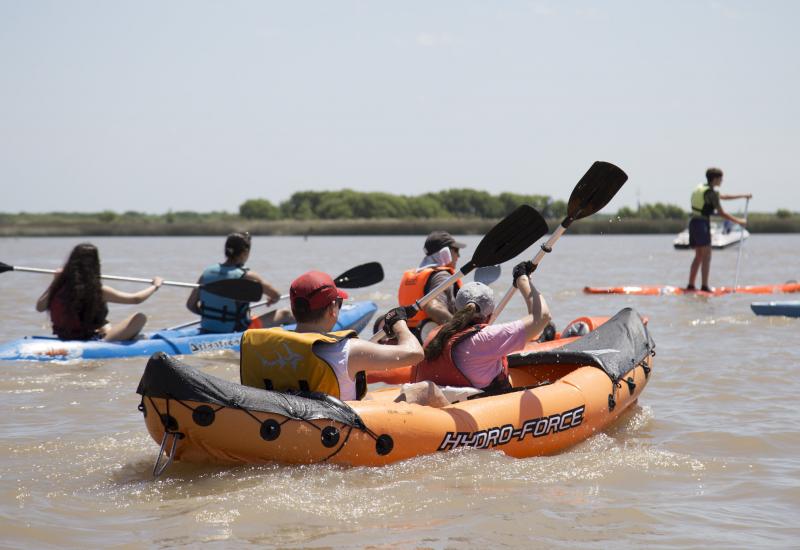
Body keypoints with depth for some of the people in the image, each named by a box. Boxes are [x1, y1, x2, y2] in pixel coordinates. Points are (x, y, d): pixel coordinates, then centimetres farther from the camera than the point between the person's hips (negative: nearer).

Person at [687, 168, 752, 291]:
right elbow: (721, 213, -12)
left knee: (699, 256, 15)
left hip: (693, 222, 9)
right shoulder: (711, 192, -12)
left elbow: (723, 197, 28)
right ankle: (704, 286, -13)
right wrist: (739, 221, -5)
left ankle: (690, 285, 14)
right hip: (702, 223, -9)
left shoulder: (701, 188, 18)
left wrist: (743, 196, 28)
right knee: (706, 256, -8)